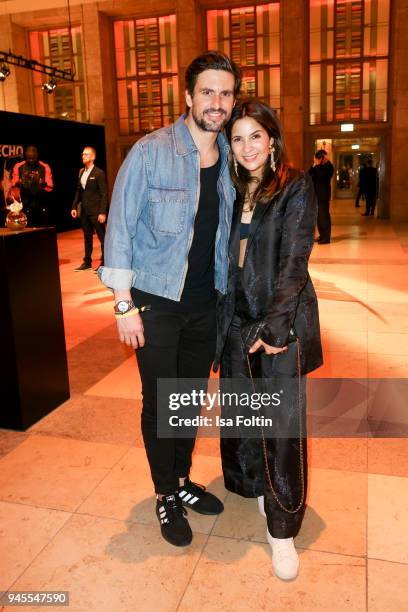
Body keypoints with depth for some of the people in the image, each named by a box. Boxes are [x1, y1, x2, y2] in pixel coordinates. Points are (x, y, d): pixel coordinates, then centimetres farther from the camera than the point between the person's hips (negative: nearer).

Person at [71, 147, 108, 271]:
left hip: (96, 211, -7)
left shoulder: (99, 173, -9)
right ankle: (87, 262, 22)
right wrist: (74, 207, 9)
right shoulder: (81, 172, 11)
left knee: (102, 237, 2)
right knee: (87, 237, 14)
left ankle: (104, 262, 9)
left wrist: (102, 212, -17)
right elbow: (78, 191, 16)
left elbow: (104, 194, -11)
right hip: (84, 210, 7)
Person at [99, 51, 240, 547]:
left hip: (205, 300, 5)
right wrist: (124, 303, -14)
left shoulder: (230, 158, 4)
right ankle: (165, 496, 27)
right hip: (156, 301, -5)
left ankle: (182, 481, 37)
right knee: (159, 402, 6)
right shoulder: (150, 152, -11)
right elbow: (120, 225, -11)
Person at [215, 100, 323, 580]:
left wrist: (274, 322, -20)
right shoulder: (233, 190, 11)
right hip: (237, 318, 6)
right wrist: (224, 316, 5)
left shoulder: (295, 187, -6)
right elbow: (225, 257, 12)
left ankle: (282, 528, 15)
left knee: (283, 423, 1)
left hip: (281, 320, -5)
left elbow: (294, 261, -13)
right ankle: (252, 483, 41)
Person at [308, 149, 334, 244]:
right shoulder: (319, 166, 14)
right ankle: (322, 235, 19)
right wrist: (314, 166, -3)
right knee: (319, 215, 11)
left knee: (324, 215, -8)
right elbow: (310, 174, 9)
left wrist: (317, 165, -17)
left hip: (323, 194, -8)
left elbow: (321, 176, -24)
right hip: (317, 193, 8)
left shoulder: (328, 166, -9)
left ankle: (326, 237, -6)